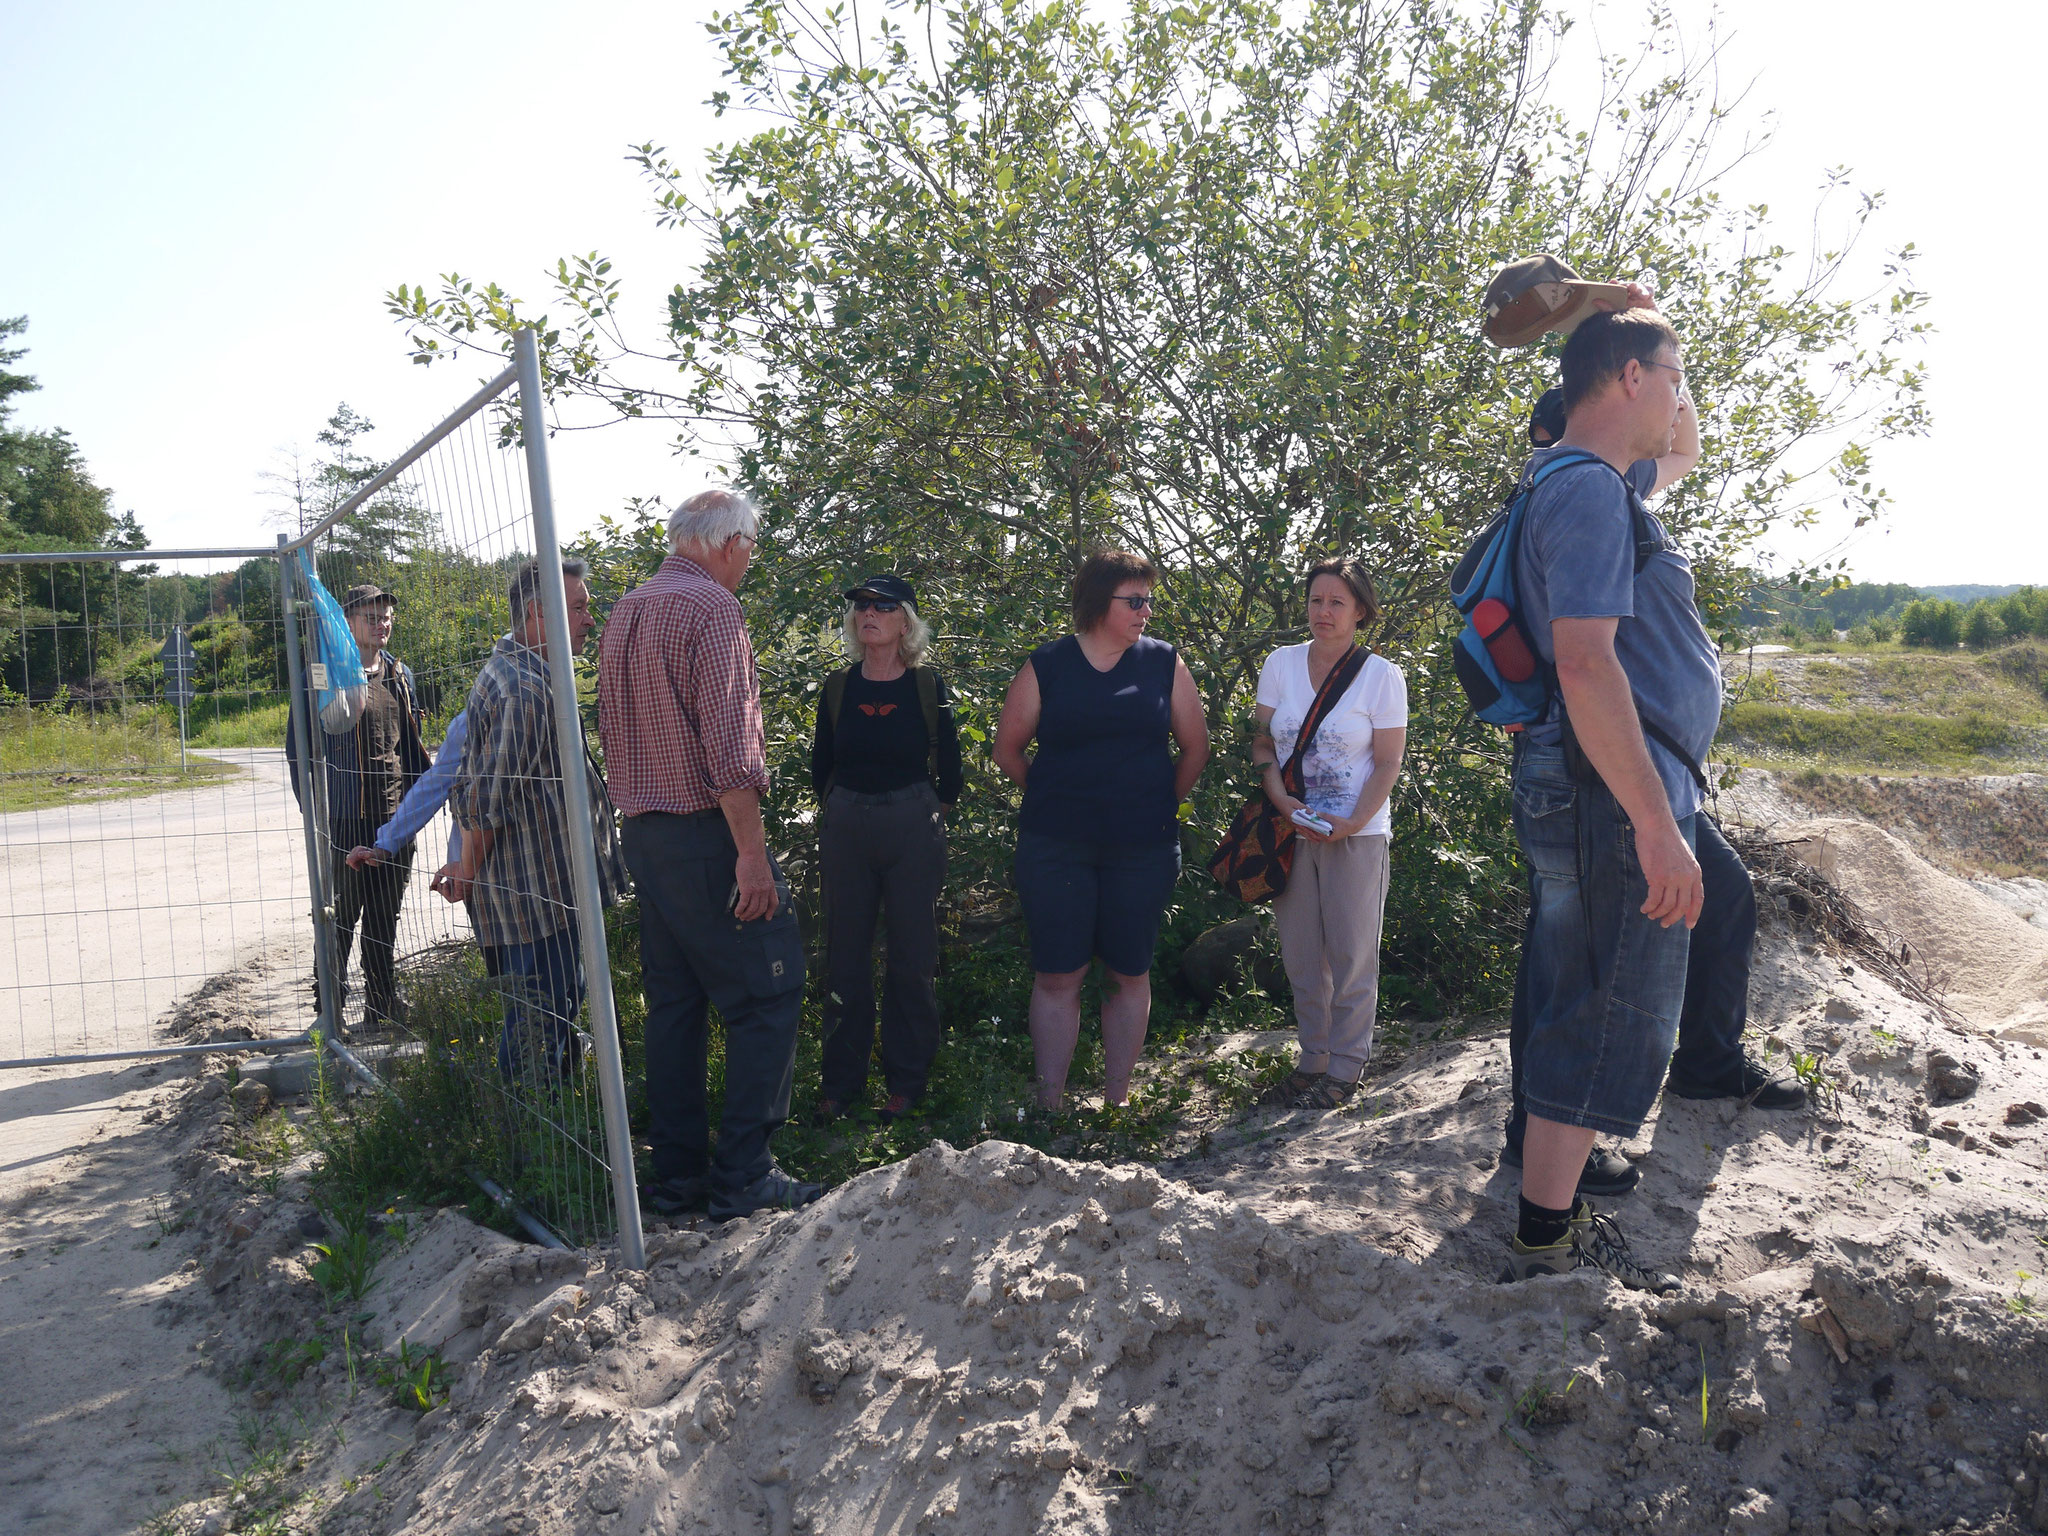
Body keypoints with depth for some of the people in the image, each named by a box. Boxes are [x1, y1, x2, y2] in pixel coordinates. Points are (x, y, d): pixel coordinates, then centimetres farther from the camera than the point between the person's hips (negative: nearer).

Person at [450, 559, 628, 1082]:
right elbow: (486, 802, -22)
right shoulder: (523, 691, -22)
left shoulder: (514, 673, 15)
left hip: (547, 895, 11)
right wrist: (468, 876, -7)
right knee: (539, 1029, -4)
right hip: (534, 898, -11)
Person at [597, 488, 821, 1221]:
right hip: (706, 834, -9)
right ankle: (742, 1176, 0)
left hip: (643, 832, 9)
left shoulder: (625, 612, 15)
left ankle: (676, 1174, 19)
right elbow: (728, 740, -20)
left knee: (674, 1002, 13)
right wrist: (752, 851, -20)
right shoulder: (711, 606, -12)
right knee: (766, 997, -2)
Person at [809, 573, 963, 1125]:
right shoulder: (837, 689, 5)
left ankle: (907, 1080, 16)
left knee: (911, 958, 3)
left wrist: (931, 824, 5)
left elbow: (950, 769, 4)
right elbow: (820, 767, 12)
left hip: (913, 827, -2)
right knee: (845, 957, 6)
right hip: (845, 829, 2)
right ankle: (841, 1081, 17)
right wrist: (836, 820, 9)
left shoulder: (927, 687, -1)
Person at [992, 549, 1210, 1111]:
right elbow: (1007, 749, 8)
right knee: (1057, 977, 1)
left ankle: (1116, 1098, 20)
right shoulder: (1045, 667, 0)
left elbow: (1195, 747, 11)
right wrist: (1057, 797, 8)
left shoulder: (1164, 664, 4)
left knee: (1130, 974, 8)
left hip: (1142, 848, 1)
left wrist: (1160, 805, 7)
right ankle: (1050, 1103, 10)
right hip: (1055, 848, -1)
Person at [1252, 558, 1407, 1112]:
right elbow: (1263, 743, 8)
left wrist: (1352, 822, -17)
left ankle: (1345, 1066, 14)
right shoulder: (1281, 664, 4)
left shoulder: (1381, 676, -4)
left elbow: (1387, 765, -3)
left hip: (1356, 834, -3)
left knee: (1351, 955, 1)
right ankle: (1313, 1056, 23)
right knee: (1300, 953, 8)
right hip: (1291, 831, 3)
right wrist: (1281, 800, -10)